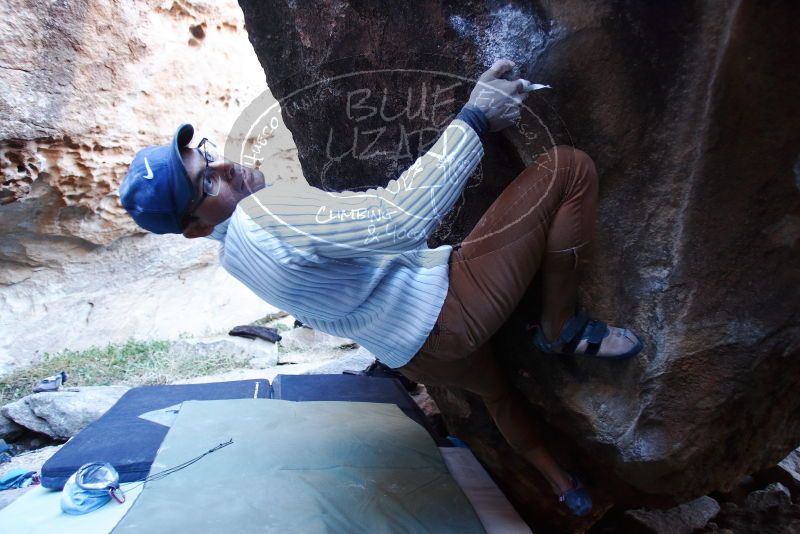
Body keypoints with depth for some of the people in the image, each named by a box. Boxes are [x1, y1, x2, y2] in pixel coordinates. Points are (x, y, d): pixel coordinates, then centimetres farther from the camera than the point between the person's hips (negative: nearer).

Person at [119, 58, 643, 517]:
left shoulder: (239, 250, 7)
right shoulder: (264, 212, -26)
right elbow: (399, 216, -33)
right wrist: (473, 120, -25)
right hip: (449, 306, -10)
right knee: (569, 168, -9)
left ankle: (561, 481, 58)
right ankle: (561, 330, 5)